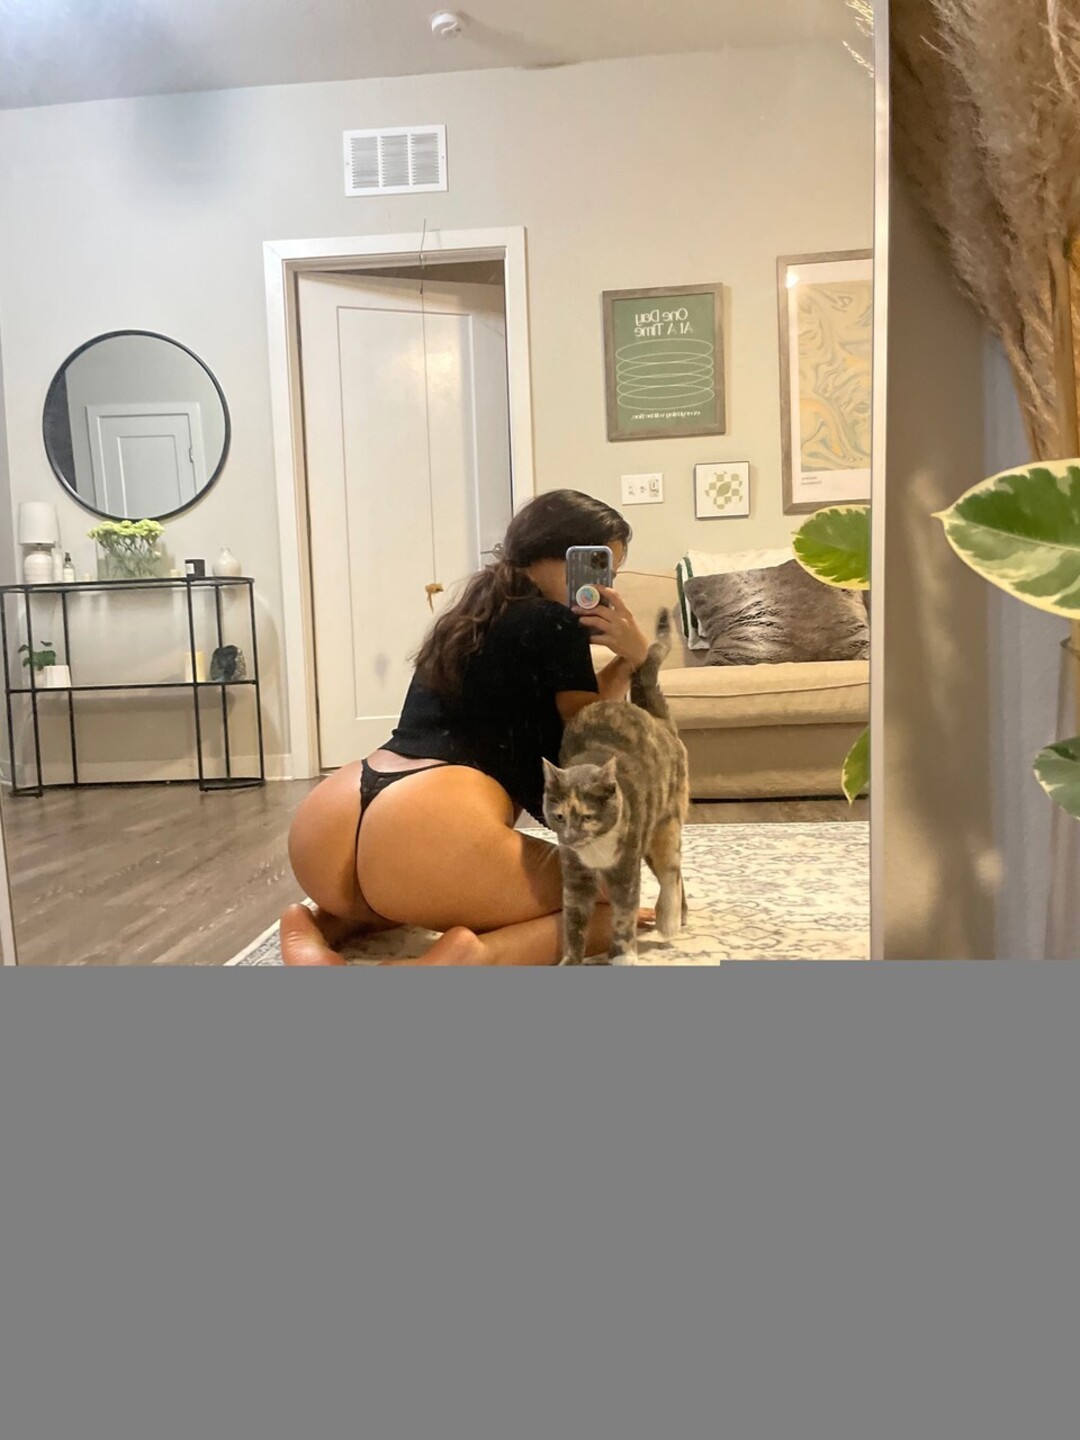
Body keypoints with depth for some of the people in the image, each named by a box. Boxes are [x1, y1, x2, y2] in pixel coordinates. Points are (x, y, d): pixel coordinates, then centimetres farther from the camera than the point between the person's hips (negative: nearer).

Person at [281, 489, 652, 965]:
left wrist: (625, 662, 20)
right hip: (426, 835, -8)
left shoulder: (474, 616, 27)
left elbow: (564, 708, 32)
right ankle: (473, 958, -15)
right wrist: (637, 658, 10)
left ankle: (319, 929, 11)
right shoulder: (555, 624, 4)